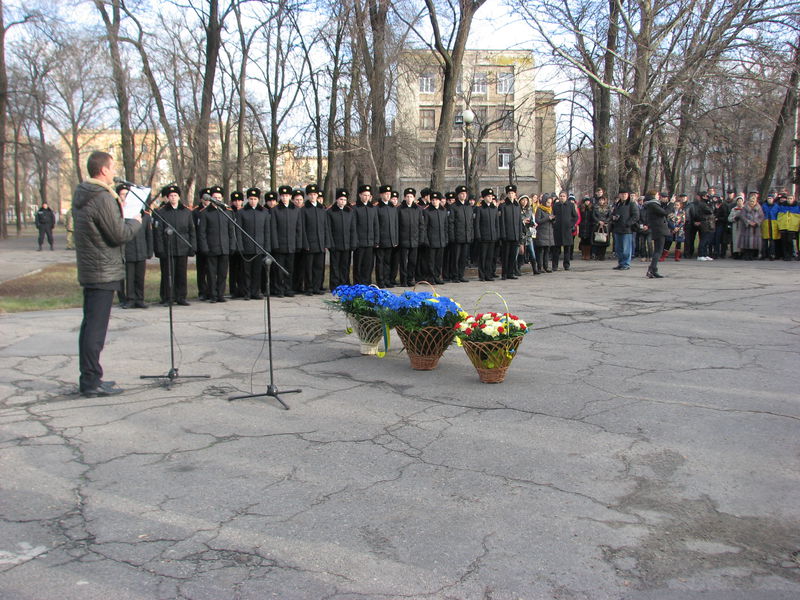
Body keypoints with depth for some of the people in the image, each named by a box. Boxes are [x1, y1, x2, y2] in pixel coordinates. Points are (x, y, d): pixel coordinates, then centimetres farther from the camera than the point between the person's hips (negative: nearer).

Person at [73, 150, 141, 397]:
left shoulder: (81, 195, 11)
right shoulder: (103, 198, -18)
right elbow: (120, 235, -17)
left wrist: (119, 205, 13)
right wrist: (135, 222, 0)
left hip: (88, 270, 10)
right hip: (103, 272, -10)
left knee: (90, 325, 14)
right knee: (96, 327, -6)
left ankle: (88, 378, 22)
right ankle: (92, 381, -2)